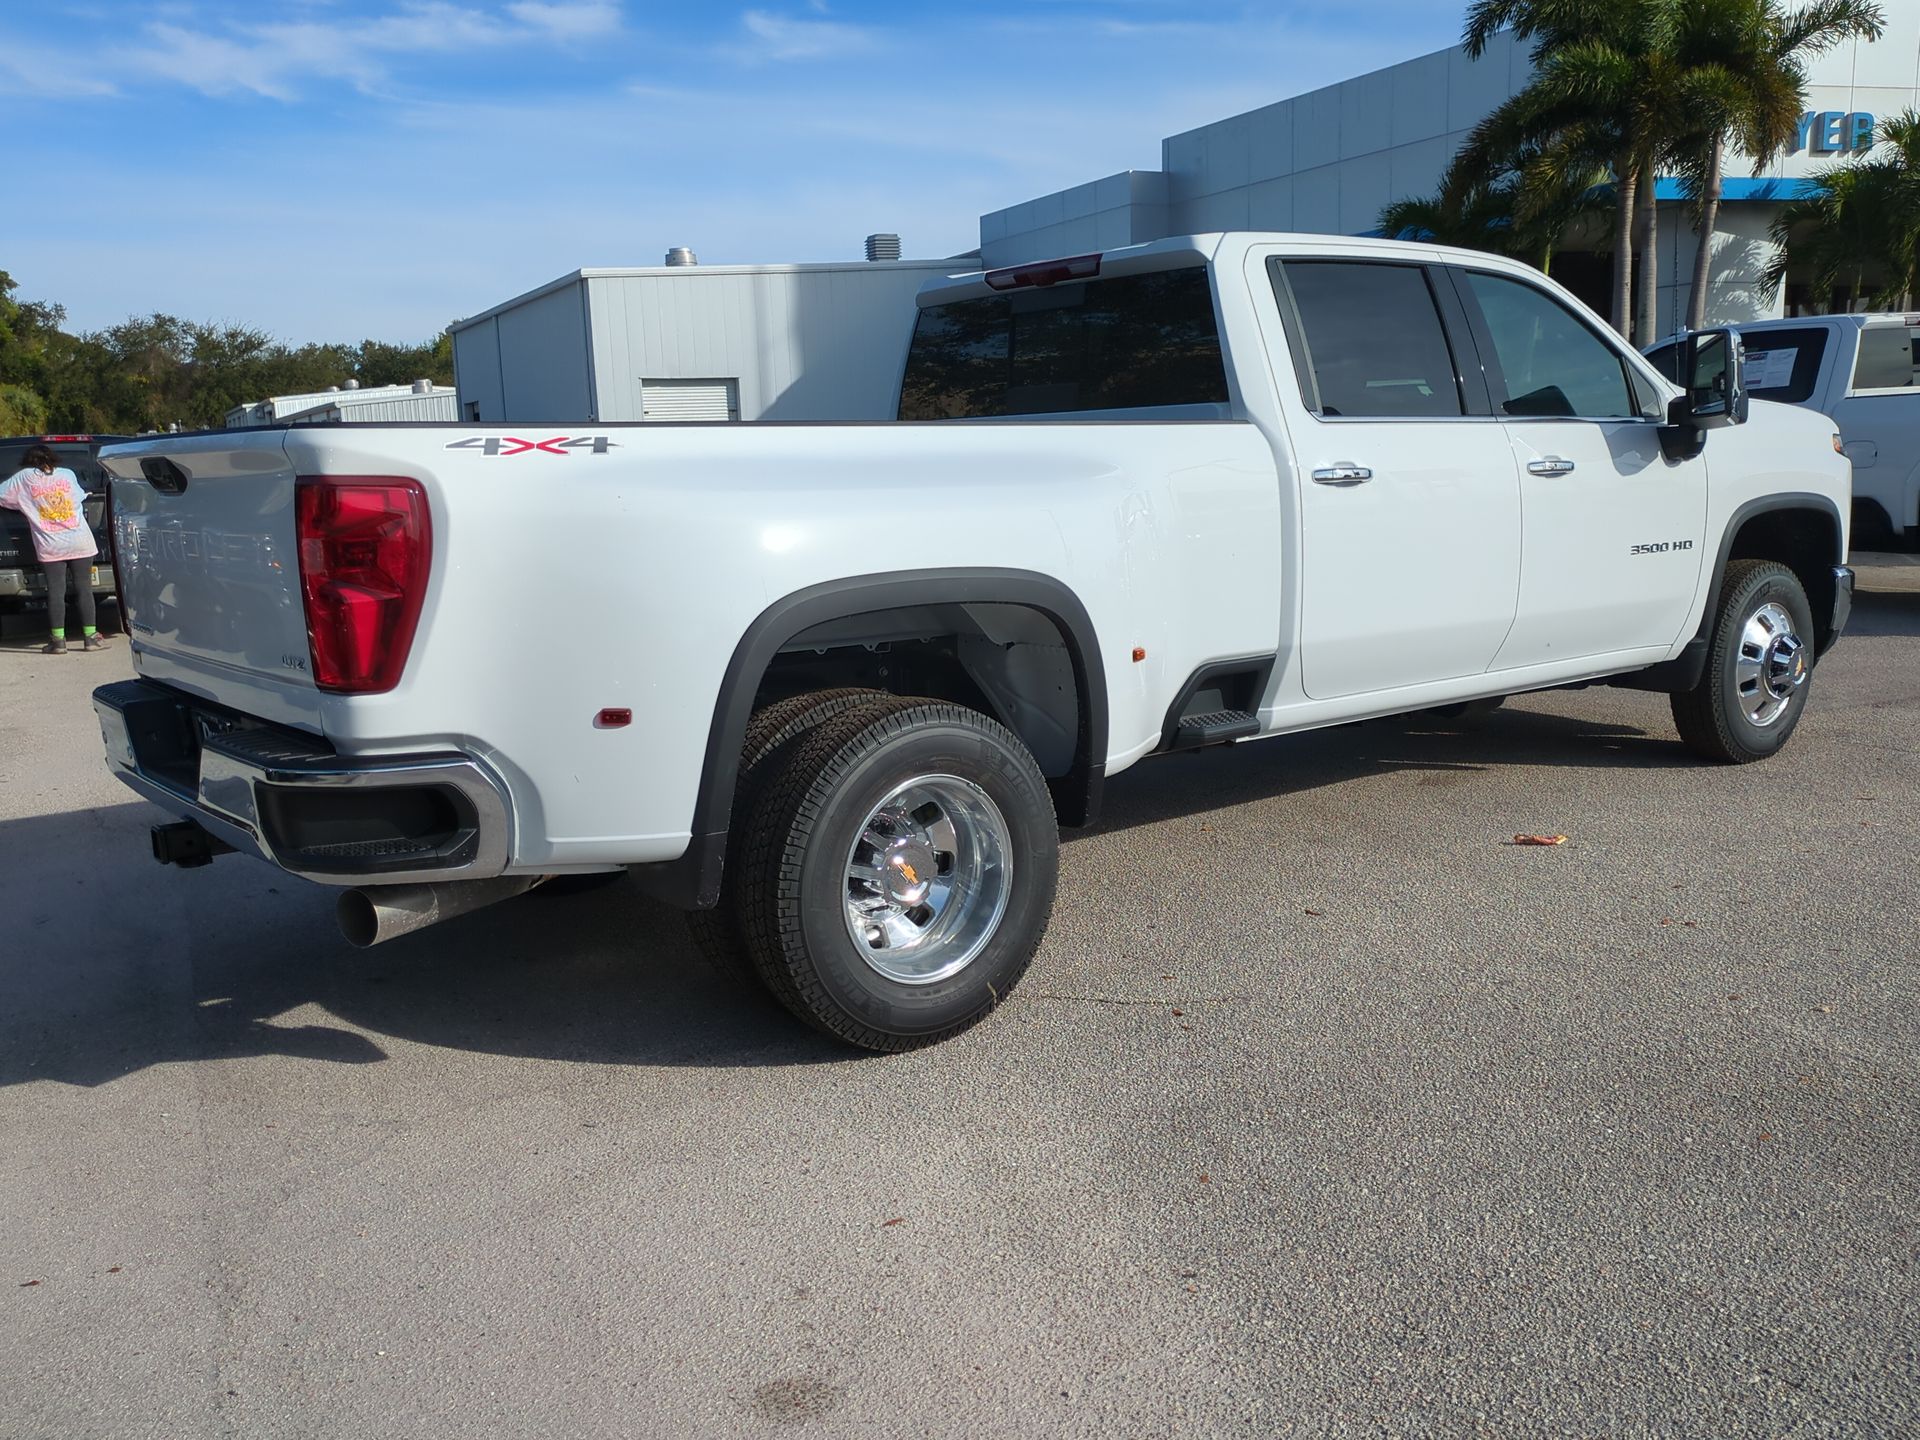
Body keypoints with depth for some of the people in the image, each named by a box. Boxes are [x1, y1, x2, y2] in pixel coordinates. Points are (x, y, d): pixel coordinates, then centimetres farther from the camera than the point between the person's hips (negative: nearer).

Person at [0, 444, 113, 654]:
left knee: (55, 592, 1)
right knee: (84, 589, 5)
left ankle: (58, 640, -1)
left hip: (50, 547, -1)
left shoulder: (24, 478, 1)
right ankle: (90, 637, 5)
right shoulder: (67, 474, 6)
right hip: (80, 542, 1)